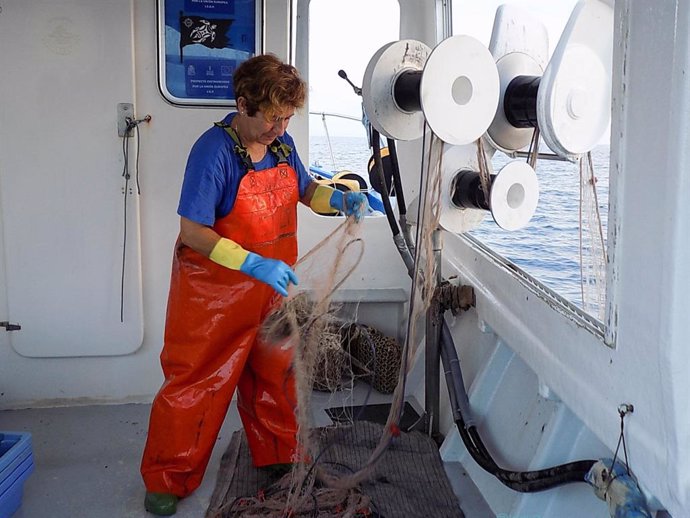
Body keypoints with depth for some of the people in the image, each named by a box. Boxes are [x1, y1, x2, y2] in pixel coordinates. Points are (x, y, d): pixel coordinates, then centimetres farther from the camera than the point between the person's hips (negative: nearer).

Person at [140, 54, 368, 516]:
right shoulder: (214, 151, -22)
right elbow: (192, 232, -24)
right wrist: (253, 264, -35)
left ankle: (279, 458, 38)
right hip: (215, 289, -6)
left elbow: (305, 189, 16)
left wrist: (341, 199, -5)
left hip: (271, 285, 7)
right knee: (198, 381, 4)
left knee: (274, 374, 18)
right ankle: (168, 478, 23)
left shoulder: (282, 144, -1)